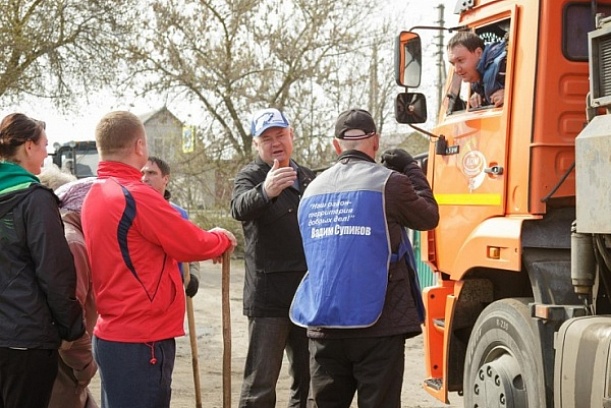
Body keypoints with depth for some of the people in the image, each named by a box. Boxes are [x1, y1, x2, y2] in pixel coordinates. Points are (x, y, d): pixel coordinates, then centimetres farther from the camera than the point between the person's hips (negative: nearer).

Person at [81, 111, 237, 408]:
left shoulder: (94, 196, 10)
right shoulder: (136, 196, -18)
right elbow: (191, 244, -11)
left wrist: (206, 239, 16)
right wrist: (222, 239, 9)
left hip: (111, 333, 9)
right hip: (142, 341, -9)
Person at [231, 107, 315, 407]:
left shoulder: (307, 177, 14)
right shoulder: (250, 176, -6)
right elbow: (240, 207, -30)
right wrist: (265, 191, -51)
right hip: (269, 297, -6)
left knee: (308, 381, 14)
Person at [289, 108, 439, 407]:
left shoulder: (313, 191, 10)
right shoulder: (389, 182, -7)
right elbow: (428, 217, 8)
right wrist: (410, 169, 19)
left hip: (324, 326, 5)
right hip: (377, 326, -5)